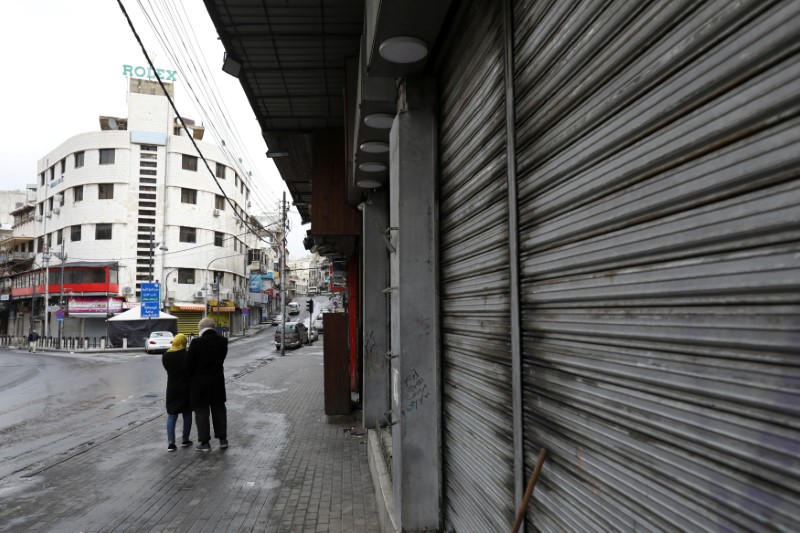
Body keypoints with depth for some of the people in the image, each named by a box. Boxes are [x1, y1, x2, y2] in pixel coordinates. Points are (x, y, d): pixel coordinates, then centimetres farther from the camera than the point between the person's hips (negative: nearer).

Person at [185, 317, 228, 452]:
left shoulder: (197, 342, -15)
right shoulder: (222, 341, -5)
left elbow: (189, 363, -10)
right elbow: (221, 358, 2)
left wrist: (192, 378, 7)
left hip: (199, 381, -3)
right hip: (217, 381, 3)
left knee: (201, 411, 8)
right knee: (219, 410, 15)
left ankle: (204, 442, 13)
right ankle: (222, 439, 22)